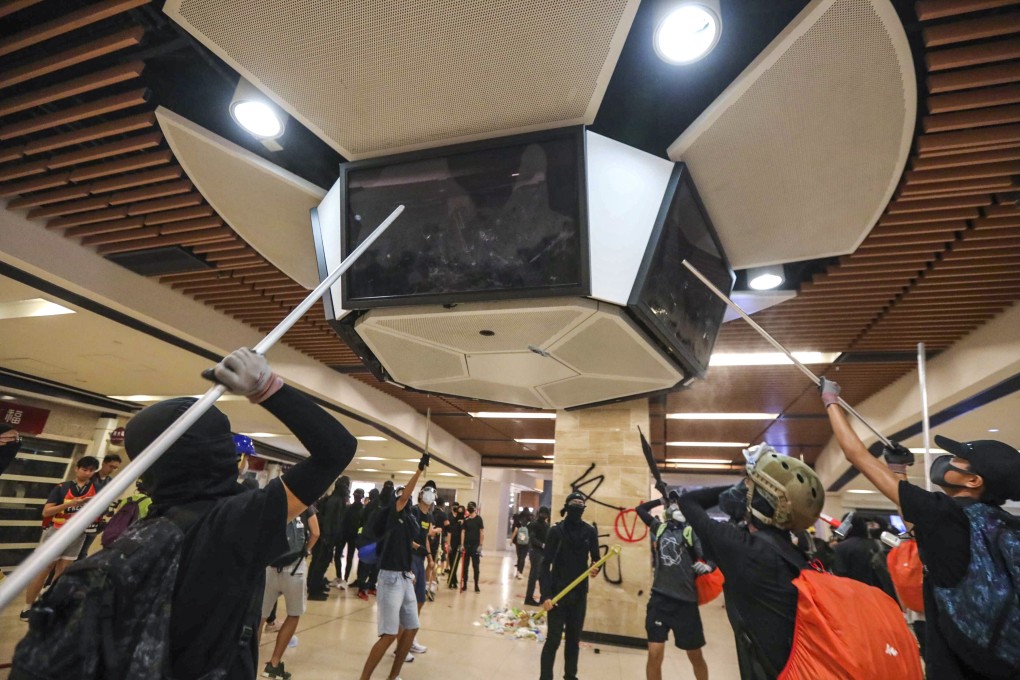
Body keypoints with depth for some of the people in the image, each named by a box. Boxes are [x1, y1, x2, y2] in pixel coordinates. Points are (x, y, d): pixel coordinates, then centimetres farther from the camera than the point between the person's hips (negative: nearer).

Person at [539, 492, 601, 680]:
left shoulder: (590, 531, -1)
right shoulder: (556, 531, -10)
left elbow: (595, 558, 8)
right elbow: (546, 564, -11)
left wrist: (595, 569, -16)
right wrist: (545, 595, -17)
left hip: (579, 592, 4)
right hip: (558, 591, -3)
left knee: (574, 638, 15)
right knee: (554, 638, -2)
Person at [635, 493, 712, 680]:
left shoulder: (691, 532, -2)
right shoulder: (660, 527, 8)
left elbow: (708, 557, -9)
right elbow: (640, 509, 18)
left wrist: (706, 566, -29)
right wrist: (662, 500, 13)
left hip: (685, 600, -1)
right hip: (660, 598, 2)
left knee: (695, 656, 14)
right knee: (654, 655, -4)